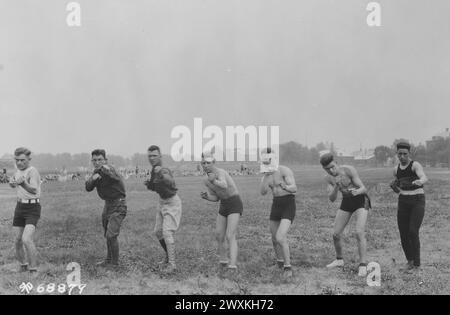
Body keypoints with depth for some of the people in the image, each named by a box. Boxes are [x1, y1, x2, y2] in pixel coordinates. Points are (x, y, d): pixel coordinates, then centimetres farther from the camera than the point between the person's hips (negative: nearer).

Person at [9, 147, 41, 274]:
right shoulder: (18, 171, 11)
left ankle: (33, 270, -11)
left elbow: (33, 190, -30)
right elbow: (14, 186, 30)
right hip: (20, 206, 7)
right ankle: (23, 265, 29)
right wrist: (12, 182, 6)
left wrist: (23, 183, -49)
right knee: (18, 240, 9)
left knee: (27, 239, -20)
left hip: (32, 208, -7)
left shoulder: (33, 171, -14)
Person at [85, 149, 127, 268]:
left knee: (111, 235, -16)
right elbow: (88, 188, -1)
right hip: (108, 204, 9)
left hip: (118, 205, -9)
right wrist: (92, 179, -22)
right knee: (107, 235, 20)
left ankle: (114, 263, -2)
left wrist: (107, 171, -69)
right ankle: (109, 260, 35)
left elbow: (113, 177, -46)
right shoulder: (97, 172, 4)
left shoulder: (109, 170, -22)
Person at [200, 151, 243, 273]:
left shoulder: (220, 172, -23)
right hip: (224, 206, 8)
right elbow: (215, 198, 9)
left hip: (235, 205, -8)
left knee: (230, 236, -21)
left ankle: (232, 266, -27)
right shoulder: (206, 180, 4)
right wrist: (205, 196, -10)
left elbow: (224, 185, -45)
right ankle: (224, 261, 30)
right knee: (219, 237, 10)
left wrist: (214, 181, -62)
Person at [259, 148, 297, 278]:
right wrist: (266, 177, -25)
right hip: (276, 204, 7)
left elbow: (294, 188, -27)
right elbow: (263, 192, -12)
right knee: (274, 238, 15)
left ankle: (287, 267, -4)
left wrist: (285, 187, -48)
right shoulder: (267, 175, 4)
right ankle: (280, 261, 41)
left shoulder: (285, 170, -16)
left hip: (288, 205, -7)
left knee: (280, 238, -20)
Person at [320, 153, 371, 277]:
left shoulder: (349, 170, -26)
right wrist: (336, 187, -33)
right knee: (336, 234, 5)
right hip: (347, 202, 6)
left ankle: (363, 266, -18)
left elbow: (364, 189, -24)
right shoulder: (328, 178, -8)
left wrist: (356, 191, -47)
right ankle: (339, 260, 28)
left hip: (361, 200, -6)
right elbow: (332, 199, -14)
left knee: (360, 233, -23)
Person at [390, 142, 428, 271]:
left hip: (418, 201, -5)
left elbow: (424, 178, -31)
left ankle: (417, 264, -3)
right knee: (403, 234, 2)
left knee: (413, 232, -16)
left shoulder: (415, 165, -10)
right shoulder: (396, 169, 9)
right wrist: (394, 186, -5)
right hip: (403, 202, 5)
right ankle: (410, 260, 25)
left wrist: (419, 182, -54)